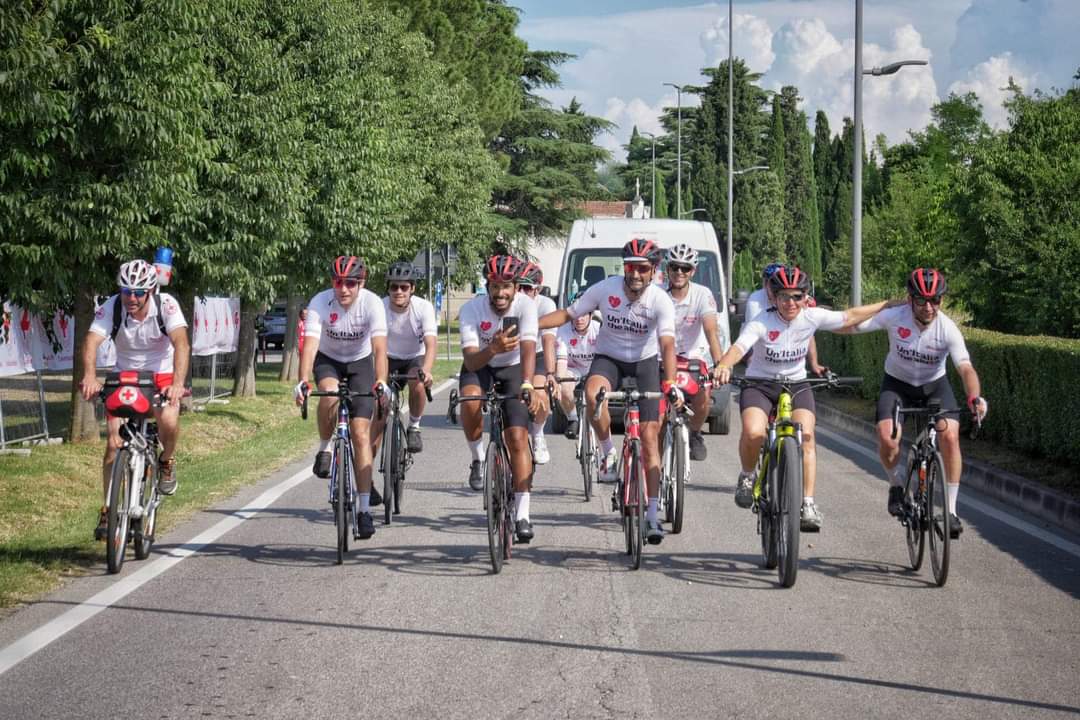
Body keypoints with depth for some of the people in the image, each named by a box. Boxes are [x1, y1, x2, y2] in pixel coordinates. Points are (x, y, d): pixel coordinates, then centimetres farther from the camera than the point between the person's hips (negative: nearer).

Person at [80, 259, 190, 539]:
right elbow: (91, 342, -32)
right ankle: (108, 511, 1)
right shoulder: (111, 308, -19)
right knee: (114, 441, -10)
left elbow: (181, 343, -34)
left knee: (168, 421, -30)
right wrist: (90, 377, -52)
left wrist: (178, 383, -50)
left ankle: (166, 461, 4)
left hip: (161, 374, -2)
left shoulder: (166, 305, -23)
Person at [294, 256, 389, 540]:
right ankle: (324, 450, -9)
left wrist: (380, 382, -50)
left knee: (361, 434, -10)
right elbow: (310, 345, -33)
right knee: (330, 393, -37)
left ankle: (365, 510, -6)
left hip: (360, 361, 0)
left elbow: (379, 348, -34)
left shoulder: (372, 303, -26)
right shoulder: (320, 303, -25)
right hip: (328, 360, 0)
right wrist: (303, 381, -48)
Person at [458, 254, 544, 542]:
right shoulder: (472, 309, -24)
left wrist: (527, 385, -53)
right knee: (470, 402, -35)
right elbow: (470, 359, -32)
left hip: (512, 368, 0)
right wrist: (493, 349, -53)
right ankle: (478, 459, -7)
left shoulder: (525, 305, -24)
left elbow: (528, 348, -36)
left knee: (518, 438, -12)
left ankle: (522, 515, -7)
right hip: (479, 367, 0)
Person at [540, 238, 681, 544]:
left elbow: (667, 345, -29)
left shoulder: (661, 301, -19)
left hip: (644, 362, 0)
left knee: (649, 438, -6)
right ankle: (608, 453, -10)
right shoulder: (605, 289, -16)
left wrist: (670, 382, -45)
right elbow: (567, 314, -6)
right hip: (608, 358, 0)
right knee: (593, 393, -37)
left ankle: (652, 515, 1)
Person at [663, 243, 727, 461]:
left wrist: (719, 364, -39)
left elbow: (712, 331, -24)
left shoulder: (702, 295, -13)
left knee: (702, 397, -25)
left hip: (693, 356, 0)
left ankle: (695, 435, 5)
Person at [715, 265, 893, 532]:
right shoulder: (761, 323, -19)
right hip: (759, 385, -2)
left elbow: (850, 317, 3)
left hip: (796, 385, 2)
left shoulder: (812, 317, -8)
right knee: (753, 433, -29)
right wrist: (723, 366, -56)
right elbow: (739, 347, -34)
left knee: (806, 436, -24)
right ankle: (747, 476, 3)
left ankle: (808, 504, -20)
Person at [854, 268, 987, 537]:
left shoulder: (948, 328, -24)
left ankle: (951, 511, -12)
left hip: (934, 385, 0)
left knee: (950, 436, -24)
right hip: (897, 384, 0)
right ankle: (897, 485, 10)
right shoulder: (894, 317, -23)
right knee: (887, 439, -24)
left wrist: (975, 397, -51)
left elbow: (965, 368, -32)